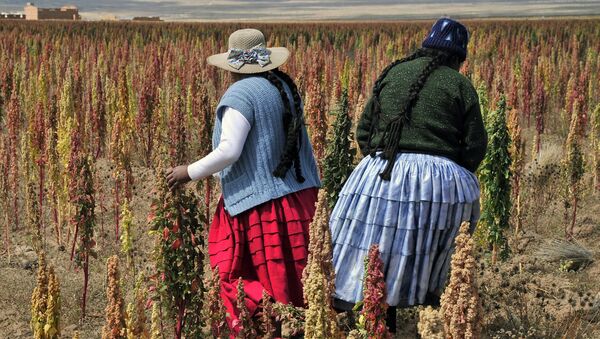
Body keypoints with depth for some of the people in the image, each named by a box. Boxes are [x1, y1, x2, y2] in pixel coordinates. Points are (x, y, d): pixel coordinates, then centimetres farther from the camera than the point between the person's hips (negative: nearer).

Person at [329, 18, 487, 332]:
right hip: (439, 177, -2)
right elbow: (475, 147, 2)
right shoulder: (460, 85, 2)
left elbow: (364, 131, 13)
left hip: (380, 174, 2)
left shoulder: (392, 73, 10)